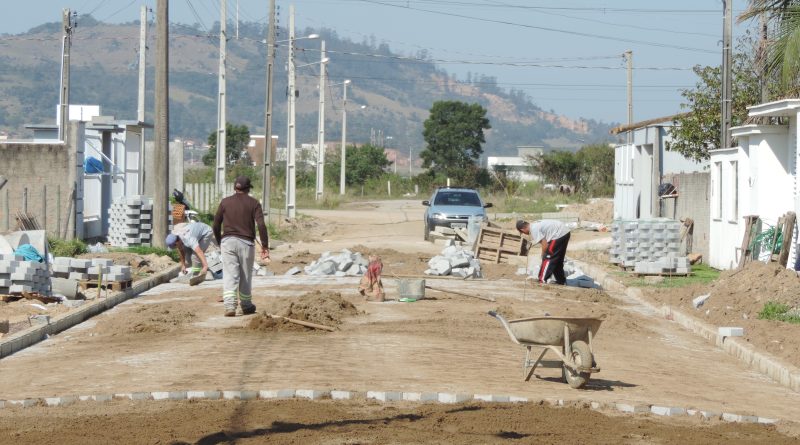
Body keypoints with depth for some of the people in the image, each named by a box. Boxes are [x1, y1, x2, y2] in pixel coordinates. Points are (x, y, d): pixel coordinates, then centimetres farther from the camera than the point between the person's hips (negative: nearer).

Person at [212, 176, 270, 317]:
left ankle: (229, 306, -17)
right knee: (246, 276, 12)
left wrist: (219, 243, 25)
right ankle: (246, 306, 24)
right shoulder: (253, 203, 3)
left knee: (229, 275, -4)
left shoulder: (225, 202, 8)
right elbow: (261, 225, -9)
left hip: (227, 241, 1)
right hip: (246, 243, -1)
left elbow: (216, 226, 10)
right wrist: (265, 246, -7)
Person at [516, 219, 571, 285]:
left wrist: (543, 257, 2)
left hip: (559, 234, -10)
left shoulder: (534, 229, -13)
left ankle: (543, 280, -3)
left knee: (548, 257, -4)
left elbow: (545, 244, -14)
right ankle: (561, 280, 29)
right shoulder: (536, 225, 15)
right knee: (558, 260, 21)